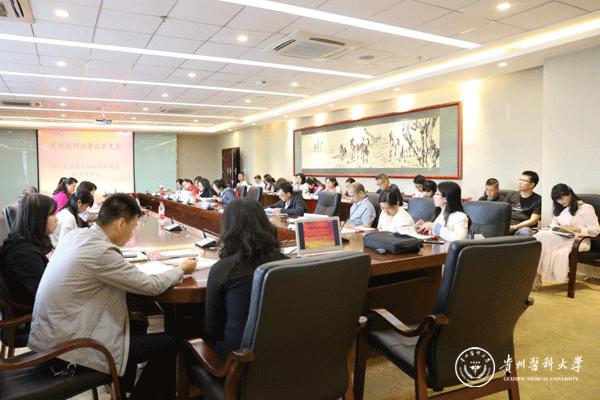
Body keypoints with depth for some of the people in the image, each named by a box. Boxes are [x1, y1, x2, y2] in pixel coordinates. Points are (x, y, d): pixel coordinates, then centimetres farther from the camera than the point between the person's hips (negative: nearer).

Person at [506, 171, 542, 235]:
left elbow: (533, 221, -4)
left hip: (523, 227, -2)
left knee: (525, 231, -39)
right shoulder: (512, 195, 19)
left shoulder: (537, 199, 6)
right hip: (507, 227, 3)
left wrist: (515, 227, -17)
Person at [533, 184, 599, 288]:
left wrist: (575, 228, -16)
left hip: (577, 241, -6)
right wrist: (558, 228, -4)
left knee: (544, 237, -34)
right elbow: (553, 224, 20)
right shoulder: (559, 209, 22)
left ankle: (538, 275, -34)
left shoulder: (586, 208, 3)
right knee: (538, 237, -30)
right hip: (561, 238, 6)